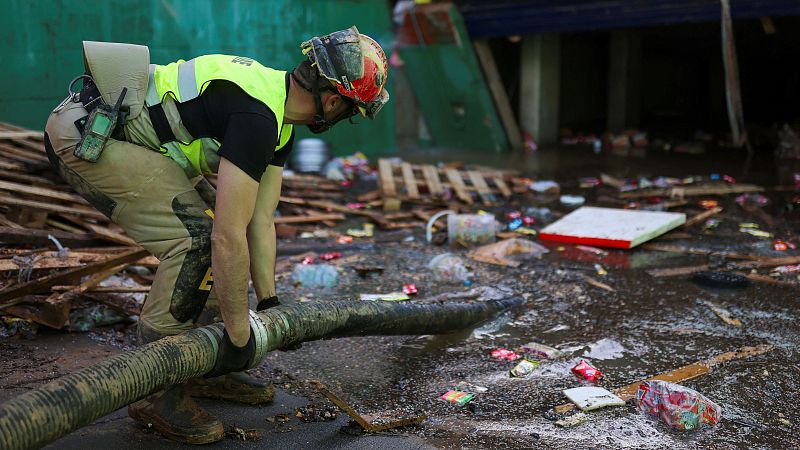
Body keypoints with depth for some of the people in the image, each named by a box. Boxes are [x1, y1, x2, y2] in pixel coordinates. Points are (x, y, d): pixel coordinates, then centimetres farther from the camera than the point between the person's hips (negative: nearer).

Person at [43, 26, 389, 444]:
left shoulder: (278, 117, 6)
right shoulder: (258, 116, -25)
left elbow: (260, 220, 10)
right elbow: (229, 237, -27)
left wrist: (269, 303, 13)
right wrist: (239, 333, -18)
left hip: (128, 132, 11)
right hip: (85, 135, -11)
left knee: (212, 222, 10)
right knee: (198, 238, -17)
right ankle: (156, 390, -4)